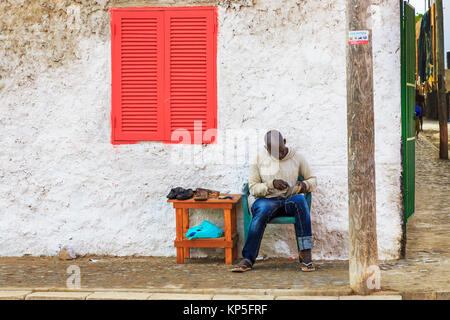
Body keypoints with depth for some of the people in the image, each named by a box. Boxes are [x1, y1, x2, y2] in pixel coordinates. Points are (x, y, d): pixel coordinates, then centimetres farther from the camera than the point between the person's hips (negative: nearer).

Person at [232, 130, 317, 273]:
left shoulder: (297, 158, 7)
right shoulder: (259, 159, 3)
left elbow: (313, 180, 15)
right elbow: (253, 187, 0)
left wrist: (304, 185, -9)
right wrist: (272, 184, -19)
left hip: (290, 199, 1)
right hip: (266, 199, -1)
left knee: (300, 201, -36)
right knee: (262, 210, -37)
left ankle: (305, 253, -36)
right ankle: (247, 259, -33)